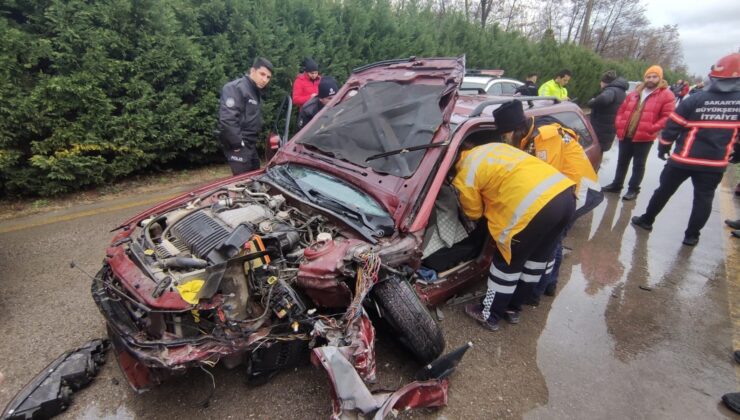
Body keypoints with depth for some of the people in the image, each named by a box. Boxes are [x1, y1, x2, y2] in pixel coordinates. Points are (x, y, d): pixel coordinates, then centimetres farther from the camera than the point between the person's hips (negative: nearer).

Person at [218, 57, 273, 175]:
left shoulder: (256, 92, 15)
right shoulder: (235, 88, -17)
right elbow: (227, 119, -27)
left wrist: (252, 142, 15)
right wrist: (238, 144, -23)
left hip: (250, 145, 10)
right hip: (239, 146, -10)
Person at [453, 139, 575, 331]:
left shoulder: (465, 175, 4)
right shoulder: (493, 146, 26)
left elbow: (474, 213, 17)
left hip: (535, 206, -9)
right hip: (565, 192, 9)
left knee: (507, 262, 11)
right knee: (538, 256, 23)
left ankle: (489, 315, 29)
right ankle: (512, 308, 41)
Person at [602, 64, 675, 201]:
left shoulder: (666, 95, -2)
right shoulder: (635, 93, 14)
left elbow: (667, 116, -7)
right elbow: (622, 110, 18)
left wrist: (651, 128, -18)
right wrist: (619, 124, 4)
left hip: (644, 137, -5)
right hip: (625, 134, 5)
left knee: (638, 165, 3)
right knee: (622, 162, 15)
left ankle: (633, 189, 13)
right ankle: (616, 185, 28)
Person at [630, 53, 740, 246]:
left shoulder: (695, 100, -10)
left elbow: (673, 126, -8)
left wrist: (663, 148, 6)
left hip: (684, 158, -2)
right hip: (715, 163, 2)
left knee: (664, 190, 11)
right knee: (703, 198, 10)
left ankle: (647, 220, 22)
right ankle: (691, 235, 14)